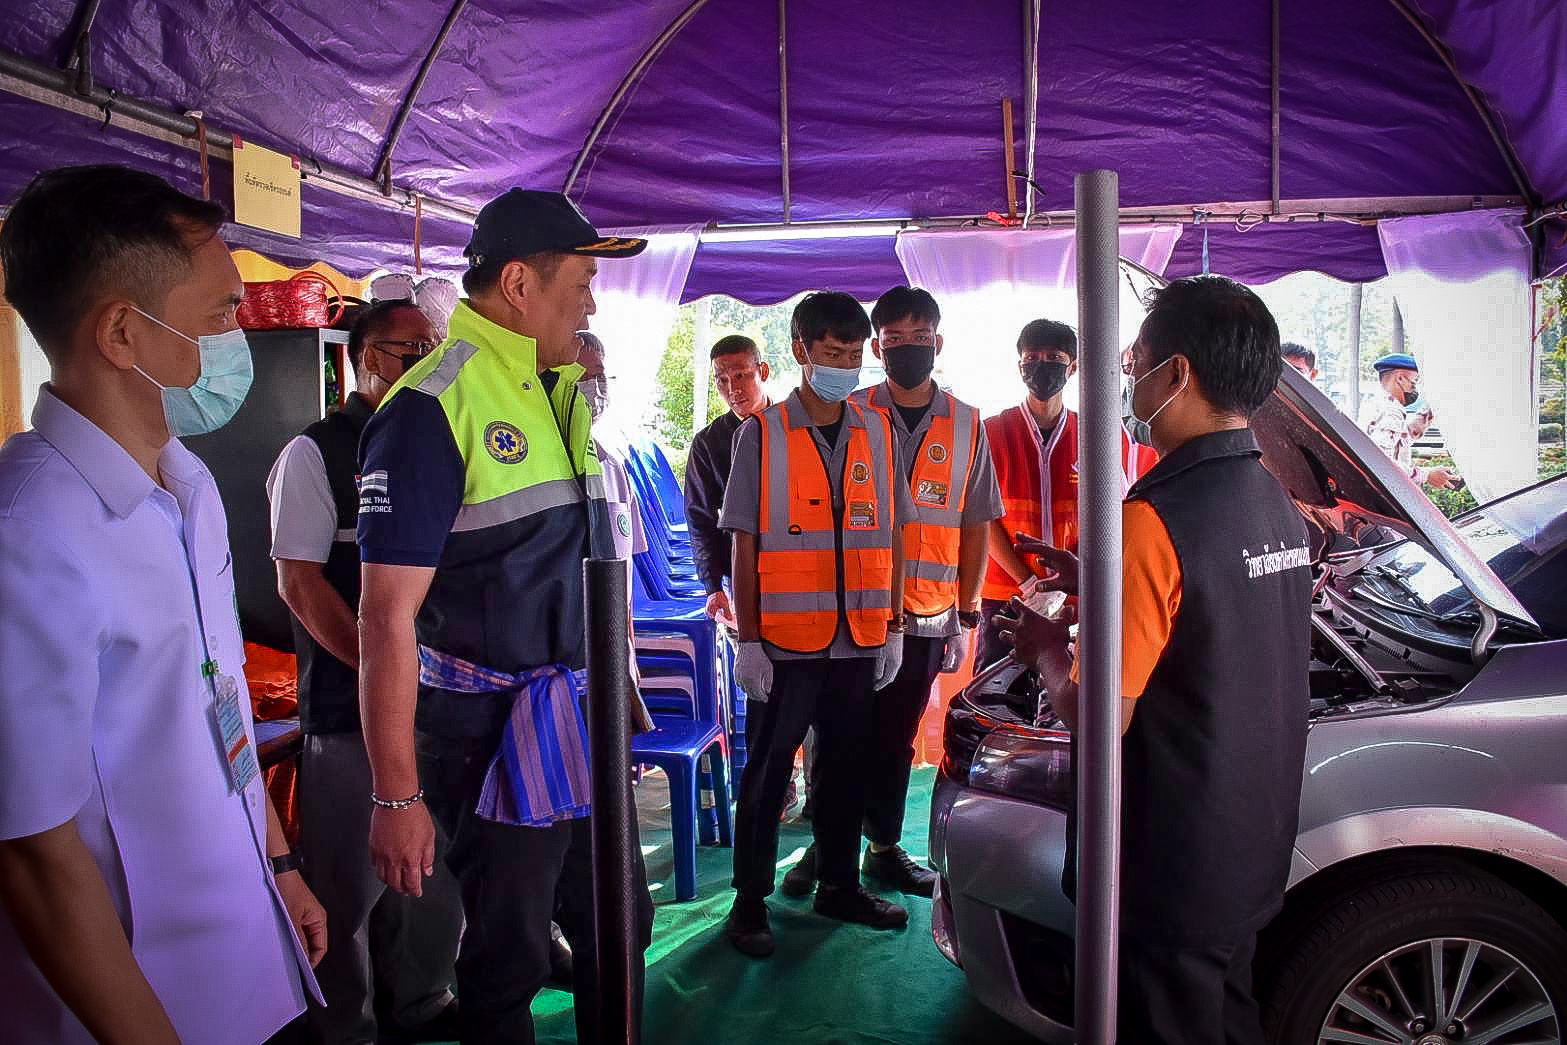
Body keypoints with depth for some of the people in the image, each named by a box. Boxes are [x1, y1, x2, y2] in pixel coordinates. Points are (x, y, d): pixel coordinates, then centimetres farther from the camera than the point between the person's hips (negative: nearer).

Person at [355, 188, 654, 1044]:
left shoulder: (563, 391, 9)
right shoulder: (431, 408, -17)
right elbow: (389, 617, -20)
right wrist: (397, 797, -19)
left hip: (580, 717, 8)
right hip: (492, 733, -7)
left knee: (620, 925, 20)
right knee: (507, 960, 12)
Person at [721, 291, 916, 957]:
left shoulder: (877, 433, 8)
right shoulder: (763, 433, -3)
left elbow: (892, 535, 11)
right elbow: (745, 545, -4)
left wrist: (893, 626, 8)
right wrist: (748, 639, -7)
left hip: (860, 638, 4)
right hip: (784, 639, -3)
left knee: (846, 766, 14)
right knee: (767, 770, 6)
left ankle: (839, 884, 31)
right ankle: (750, 900, 19)